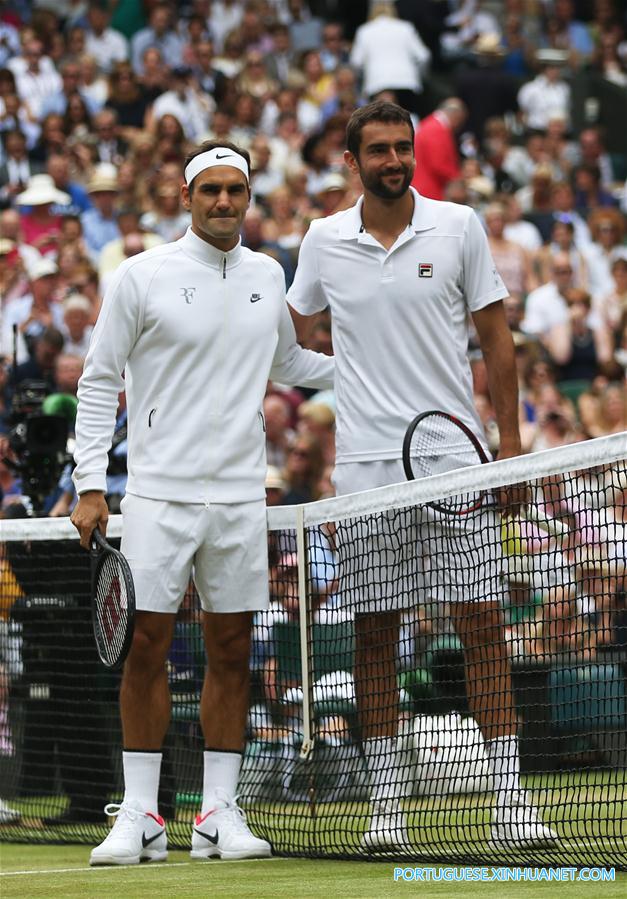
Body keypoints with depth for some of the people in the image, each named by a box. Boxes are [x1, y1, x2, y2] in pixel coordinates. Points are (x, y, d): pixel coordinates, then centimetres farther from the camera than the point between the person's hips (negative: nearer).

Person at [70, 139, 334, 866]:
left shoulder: (267, 278, 9)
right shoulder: (140, 277, -3)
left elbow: (288, 363, 26)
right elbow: (99, 381, 0)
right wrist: (90, 485, -6)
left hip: (240, 495, 4)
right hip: (158, 492, -4)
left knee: (231, 652, 4)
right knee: (146, 646, -4)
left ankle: (219, 813, 10)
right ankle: (139, 814, 2)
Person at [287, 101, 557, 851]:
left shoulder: (458, 227, 2)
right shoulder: (323, 241, 6)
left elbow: (495, 337, 5)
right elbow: (291, 333, 22)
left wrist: (510, 443, 1)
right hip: (364, 463, 1)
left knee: (482, 623, -4)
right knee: (373, 632, 2)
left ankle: (508, 802, -2)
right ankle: (385, 803, 8)